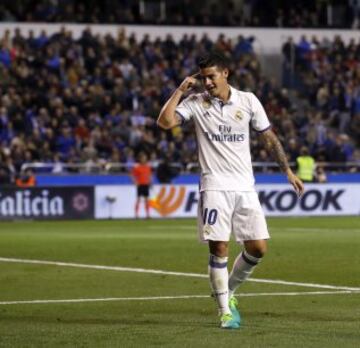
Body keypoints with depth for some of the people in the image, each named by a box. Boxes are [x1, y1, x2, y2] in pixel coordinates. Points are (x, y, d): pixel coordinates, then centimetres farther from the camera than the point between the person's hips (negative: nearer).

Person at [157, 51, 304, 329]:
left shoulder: (248, 101, 5)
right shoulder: (196, 103, 1)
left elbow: (269, 138, 12)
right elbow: (165, 121, -13)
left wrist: (288, 170, 11)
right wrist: (180, 90, -10)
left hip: (245, 187, 2)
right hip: (215, 187, -2)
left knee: (258, 248, -1)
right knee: (219, 249, -8)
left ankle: (229, 291, 23)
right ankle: (225, 311, 3)